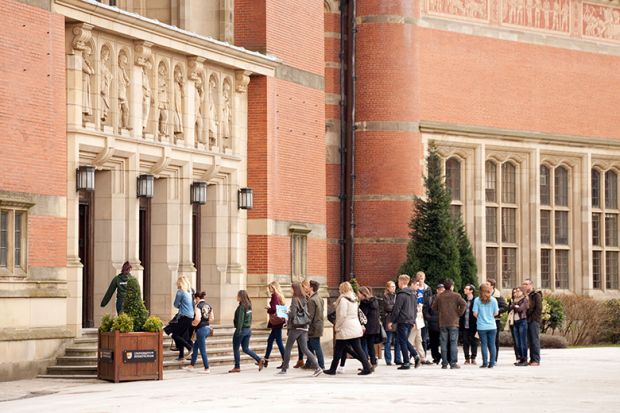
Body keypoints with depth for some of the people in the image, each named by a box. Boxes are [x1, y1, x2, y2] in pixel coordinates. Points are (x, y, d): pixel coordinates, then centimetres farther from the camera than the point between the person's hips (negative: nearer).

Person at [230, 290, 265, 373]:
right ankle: (260, 360, 0)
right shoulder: (249, 306, 9)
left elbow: (240, 319, -20)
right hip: (248, 329, 8)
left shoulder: (241, 306, -17)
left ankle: (237, 367, 8)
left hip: (241, 329, -8)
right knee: (246, 349, 14)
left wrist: (238, 331, -20)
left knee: (236, 348, 5)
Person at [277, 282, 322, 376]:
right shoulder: (304, 299, 8)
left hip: (295, 327, -7)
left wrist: (288, 313, 3)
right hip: (304, 326, 7)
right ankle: (317, 367, -6)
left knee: (288, 348, 7)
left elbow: (292, 314, -16)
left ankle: (284, 369, 13)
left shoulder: (295, 299, -13)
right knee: (304, 349, 6)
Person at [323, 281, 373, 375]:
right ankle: (367, 367, -1)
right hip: (355, 328, 8)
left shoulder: (343, 299, -13)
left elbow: (342, 315, -17)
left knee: (338, 350, 3)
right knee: (357, 349, 7)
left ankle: (332, 369, 10)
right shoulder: (354, 300, 14)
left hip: (345, 329, -8)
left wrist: (337, 327, -8)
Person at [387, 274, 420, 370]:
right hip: (410, 321, 8)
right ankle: (415, 356, 2)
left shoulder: (401, 295, -15)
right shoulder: (413, 294, 11)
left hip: (402, 321, -8)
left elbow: (396, 309, -15)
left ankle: (406, 363, -2)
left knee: (403, 342, -1)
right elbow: (415, 308, 17)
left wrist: (391, 321, -8)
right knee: (405, 340, 19)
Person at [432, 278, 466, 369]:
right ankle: (453, 363, -5)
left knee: (444, 343, 6)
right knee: (453, 343, 0)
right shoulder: (456, 296, -4)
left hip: (442, 323, 3)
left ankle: (444, 363, 6)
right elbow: (463, 304, -15)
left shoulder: (439, 296, 4)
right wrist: (459, 313, -3)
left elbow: (434, 307, 8)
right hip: (453, 323, -3)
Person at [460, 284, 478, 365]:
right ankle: (467, 358, 10)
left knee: (473, 342, 3)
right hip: (465, 326, 4)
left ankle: (473, 358, 11)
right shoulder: (464, 300, 8)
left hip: (473, 326, -4)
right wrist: (460, 324, 3)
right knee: (465, 342, 5)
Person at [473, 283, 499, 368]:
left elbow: (475, 313, -7)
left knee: (484, 344, 3)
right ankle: (492, 363, 6)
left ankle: (485, 363, 2)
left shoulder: (477, 300, -7)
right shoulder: (493, 300, -4)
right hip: (492, 326, 1)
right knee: (492, 344, 7)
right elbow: (496, 313, 1)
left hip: (481, 326, -1)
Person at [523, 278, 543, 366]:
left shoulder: (536, 295, -6)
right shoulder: (526, 296, 16)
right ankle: (532, 359, 12)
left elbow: (539, 309, -12)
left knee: (535, 340, -7)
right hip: (528, 321, 8)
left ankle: (536, 360, -6)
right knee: (530, 341, 8)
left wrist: (532, 319, -15)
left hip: (534, 321, -8)